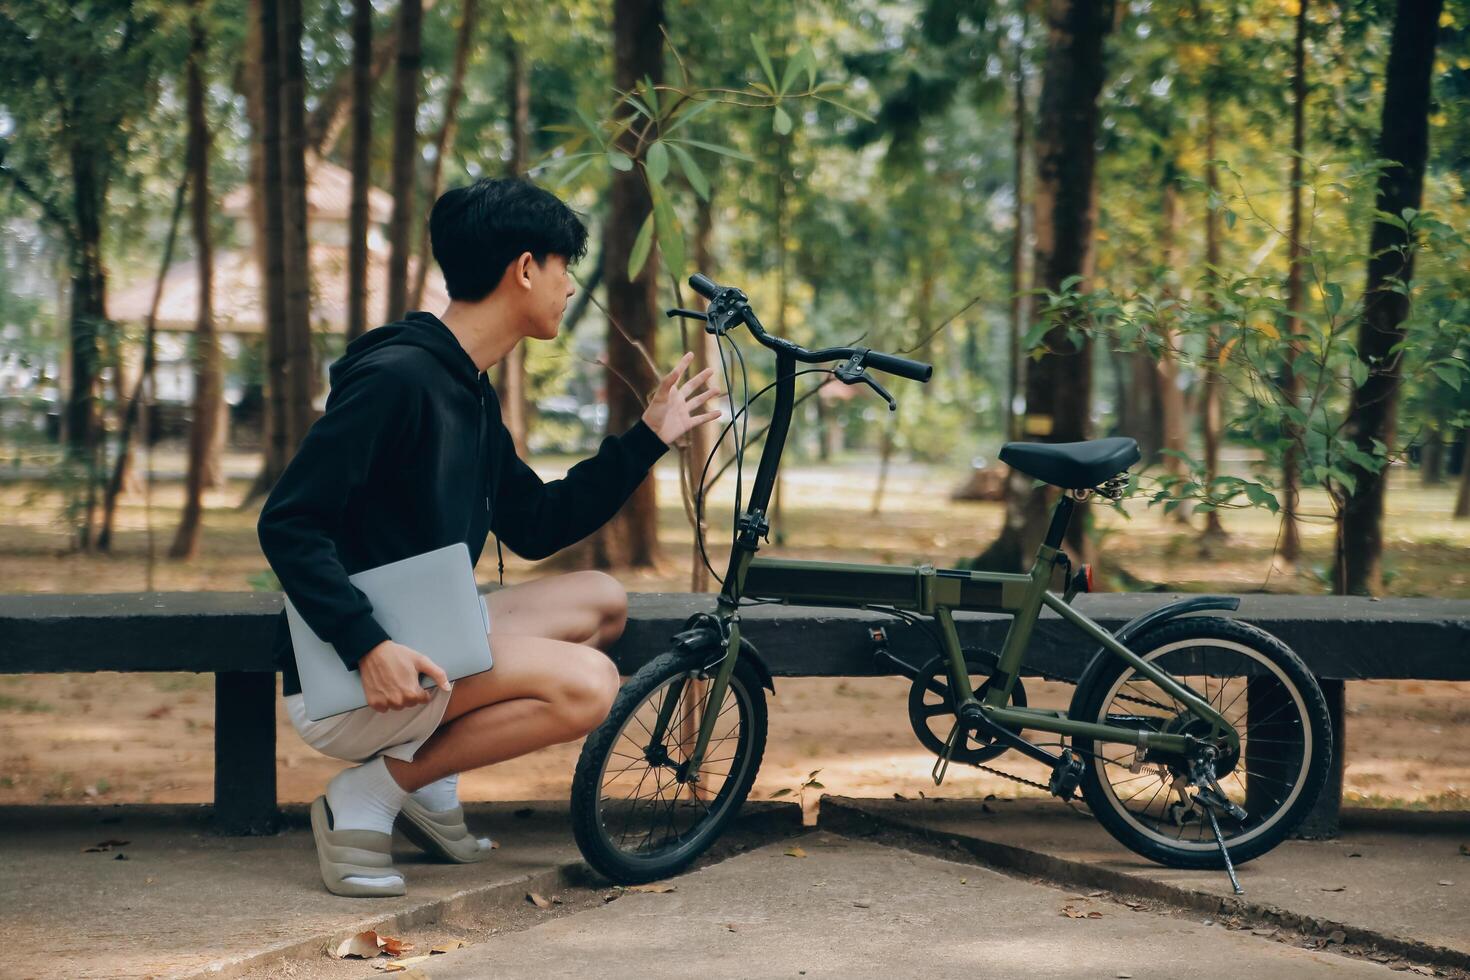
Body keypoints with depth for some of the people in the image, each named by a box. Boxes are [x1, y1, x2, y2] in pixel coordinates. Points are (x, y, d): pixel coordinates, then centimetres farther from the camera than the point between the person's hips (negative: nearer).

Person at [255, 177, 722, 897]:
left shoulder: (470, 392, 14)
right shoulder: (396, 376, -18)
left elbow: (535, 527, 21)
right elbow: (286, 525, -22)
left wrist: (648, 438, 20)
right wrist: (368, 647, -31)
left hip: (421, 642, 10)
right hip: (348, 678, -10)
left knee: (600, 601, 13)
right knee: (584, 685, -23)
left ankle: (428, 776, 8)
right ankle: (370, 795, -10)